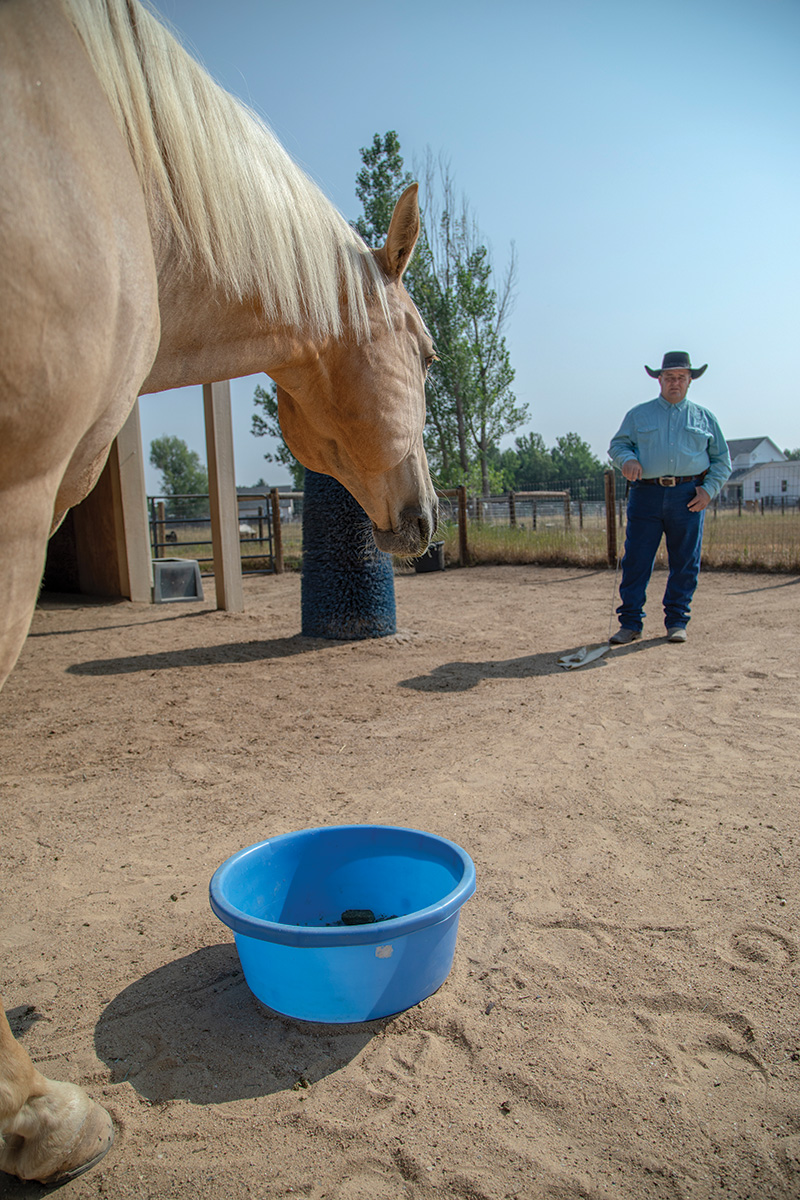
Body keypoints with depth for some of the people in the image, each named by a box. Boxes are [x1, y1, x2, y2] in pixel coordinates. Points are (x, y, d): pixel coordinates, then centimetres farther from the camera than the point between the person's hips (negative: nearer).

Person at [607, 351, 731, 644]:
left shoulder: (704, 417, 18)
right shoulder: (638, 414, 16)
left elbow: (722, 459, 17)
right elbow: (617, 444, 12)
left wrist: (709, 489, 1)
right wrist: (627, 459, -11)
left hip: (688, 497, 1)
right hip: (646, 495, -1)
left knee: (685, 563, 3)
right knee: (635, 561, -5)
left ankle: (676, 622, 14)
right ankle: (630, 624, 1)